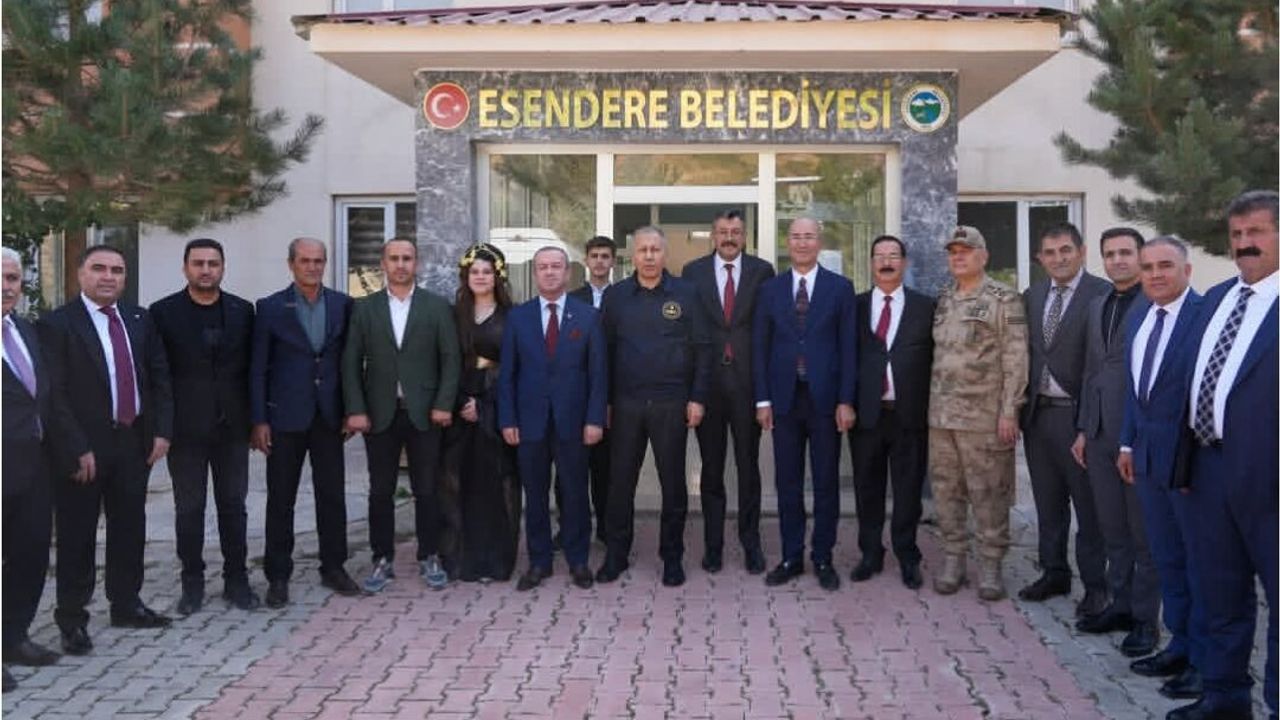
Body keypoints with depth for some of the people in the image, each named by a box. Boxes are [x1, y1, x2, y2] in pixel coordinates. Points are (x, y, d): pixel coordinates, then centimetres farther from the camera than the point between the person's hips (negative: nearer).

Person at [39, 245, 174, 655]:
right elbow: (55, 393, -12)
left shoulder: (139, 320, 9)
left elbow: (159, 377, 11)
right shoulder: (57, 325, -8)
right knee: (77, 536, 5)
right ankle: (72, 619, 17)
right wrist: (78, 449, -17)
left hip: (135, 442, 5)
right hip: (84, 448, -5)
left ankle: (126, 604, 30)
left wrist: (162, 430, 1)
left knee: (130, 528, 15)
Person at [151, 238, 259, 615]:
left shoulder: (242, 311, 4)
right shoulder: (163, 311, -2)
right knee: (189, 508, 7)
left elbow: (251, 367, 7)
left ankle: (236, 579, 18)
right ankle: (192, 582, 18)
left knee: (233, 505, 8)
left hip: (231, 426, 2)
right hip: (185, 427, -2)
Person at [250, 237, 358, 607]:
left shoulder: (342, 304, 5)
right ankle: (278, 576, 15)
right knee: (280, 499, 5)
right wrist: (258, 421, -6)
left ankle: (333, 567, 21)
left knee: (332, 494, 8)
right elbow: (258, 368, -2)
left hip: (329, 415, 2)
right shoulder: (271, 308, -1)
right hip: (285, 417, -2)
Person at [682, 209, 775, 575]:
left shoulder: (762, 271, 3)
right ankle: (713, 544, 20)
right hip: (707, 380, 1)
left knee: (748, 465, 7)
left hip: (747, 380, 0)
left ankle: (751, 542, 19)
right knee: (711, 468, 9)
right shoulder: (693, 271, 4)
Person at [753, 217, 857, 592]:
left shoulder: (840, 288, 2)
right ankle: (791, 557, 18)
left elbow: (848, 347, 0)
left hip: (824, 399, -1)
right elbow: (760, 347, 6)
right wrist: (762, 399, -1)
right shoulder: (770, 289, 7)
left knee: (826, 483, 6)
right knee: (787, 484, 8)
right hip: (784, 399, 2)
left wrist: (846, 400, -6)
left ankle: (823, 558, 18)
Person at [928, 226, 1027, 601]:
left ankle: (991, 565, 13)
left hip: (984, 416, -5)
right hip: (941, 413, 6)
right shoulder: (943, 300, 12)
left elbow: (1015, 358, -9)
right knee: (945, 489, 9)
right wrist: (931, 404, 12)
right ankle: (953, 559, 21)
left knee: (988, 492, 1)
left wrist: (1009, 411, -14)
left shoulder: (1004, 299, -5)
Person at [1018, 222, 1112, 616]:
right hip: (1037, 413, 6)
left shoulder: (1103, 295, -9)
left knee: (1089, 505, 4)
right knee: (1048, 502, 15)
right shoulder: (1031, 296, 11)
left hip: (1079, 414, -6)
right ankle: (1054, 573, 29)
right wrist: (1021, 405, 6)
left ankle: (1095, 584, 16)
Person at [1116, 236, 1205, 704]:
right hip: (1149, 458, 8)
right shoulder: (1138, 321, 12)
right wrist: (1128, 443, 14)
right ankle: (1180, 644, 28)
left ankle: (1204, 660, 15)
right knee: (1166, 559, 15)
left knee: (1201, 559, 4)